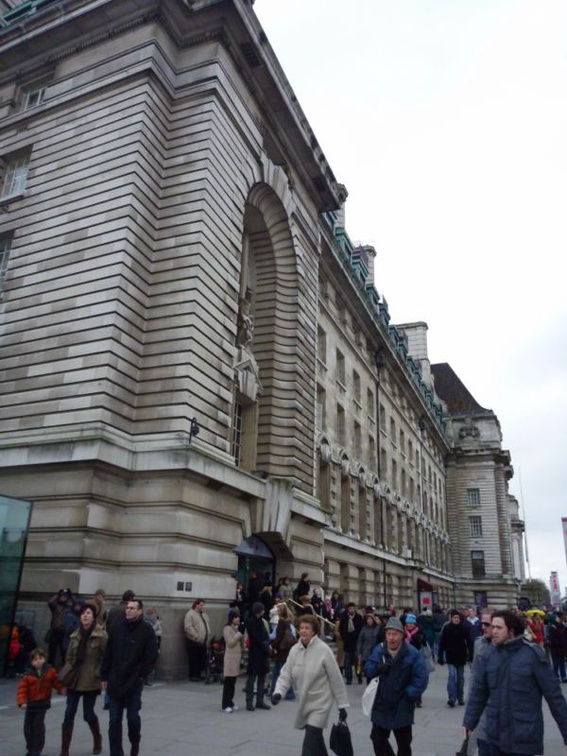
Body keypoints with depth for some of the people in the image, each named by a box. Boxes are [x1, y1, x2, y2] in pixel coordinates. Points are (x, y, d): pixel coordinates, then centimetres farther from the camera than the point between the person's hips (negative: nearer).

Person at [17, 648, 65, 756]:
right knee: (28, 725, 8)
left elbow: (56, 682, 3)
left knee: (38, 725, -1)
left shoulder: (50, 671, -6)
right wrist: (22, 701, -22)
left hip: (43, 703, -1)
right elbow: (22, 688, -12)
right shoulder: (28, 674, -10)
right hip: (30, 703, 1)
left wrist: (61, 689, -10)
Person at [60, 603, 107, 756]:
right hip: (74, 680, 4)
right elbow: (69, 657, 12)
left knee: (88, 714, 8)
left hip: (91, 681, -4)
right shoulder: (75, 635, 5)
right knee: (69, 714, 0)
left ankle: (97, 739, 35)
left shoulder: (101, 635, -10)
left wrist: (101, 675, -13)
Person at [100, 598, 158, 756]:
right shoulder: (117, 627, 1)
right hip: (115, 681, 2)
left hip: (134, 682, -2)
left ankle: (135, 743, 35)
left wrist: (141, 675, -7)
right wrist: (105, 676, 4)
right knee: (114, 720, 5)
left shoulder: (147, 630, -7)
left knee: (133, 717, 7)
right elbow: (108, 653, 5)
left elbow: (151, 656, -5)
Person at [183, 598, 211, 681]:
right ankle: (192, 676, 12)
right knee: (194, 660, -1)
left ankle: (198, 674, 22)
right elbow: (188, 627, -17)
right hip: (193, 642, -7)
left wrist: (208, 637, 9)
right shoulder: (190, 614, -9)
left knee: (202, 660, 8)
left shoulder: (204, 614, 17)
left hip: (203, 642, 7)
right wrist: (196, 637, -20)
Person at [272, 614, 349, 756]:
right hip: (303, 703, 6)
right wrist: (278, 692, -21)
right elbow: (286, 675, -2)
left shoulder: (323, 650, -19)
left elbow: (336, 679, -13)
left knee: (310, 743, -10)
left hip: (320, 703, -5)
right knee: (315, 739, 21)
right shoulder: (294, 650, -4)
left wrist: (342, 705, -9)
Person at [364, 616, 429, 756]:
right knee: (377, 739, 12)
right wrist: (377, 668, -23)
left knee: (404, 743, 15)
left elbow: (422, 677, -14)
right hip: (381, 704, 3)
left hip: (402, 708, -2)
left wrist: (409, 694, -16)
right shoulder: (379, 650, -5)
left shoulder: (412, 653, -15)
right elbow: (367, 669, -2)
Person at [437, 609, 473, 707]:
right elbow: (442, 643, -6)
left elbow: (469, 642, -3)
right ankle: (451, 698, -10)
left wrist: (471, 655, -7)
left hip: (461, 656, 2)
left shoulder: (464, 628, -6)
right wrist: (440, 656, -6)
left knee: (460, 677, 11)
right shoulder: (447, 628, -7)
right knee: (452, 675, -11)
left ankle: (460, 698, 23)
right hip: (450, 656, -2)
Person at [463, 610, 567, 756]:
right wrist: (469, 722, 4)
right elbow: (478, 692, 6)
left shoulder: (532, 654, -12)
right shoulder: (489, 656, -1)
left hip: (524, 736, -4)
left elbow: (553, 694, -8)